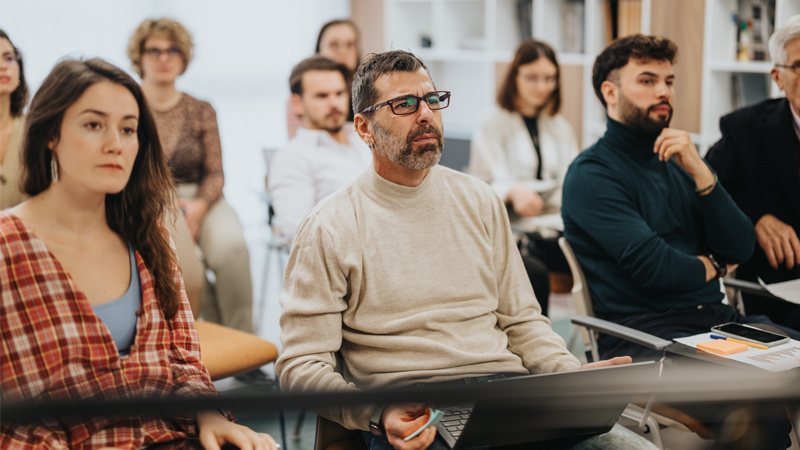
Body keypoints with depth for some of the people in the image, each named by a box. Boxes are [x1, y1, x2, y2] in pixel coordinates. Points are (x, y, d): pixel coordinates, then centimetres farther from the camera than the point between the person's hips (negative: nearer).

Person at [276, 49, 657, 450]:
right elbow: (302, 365, -3)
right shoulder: (329, 229, 0)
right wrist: (378, 415, -21)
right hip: (412, 418, -5)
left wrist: (578, 376, 1)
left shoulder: (480, 202, 16)